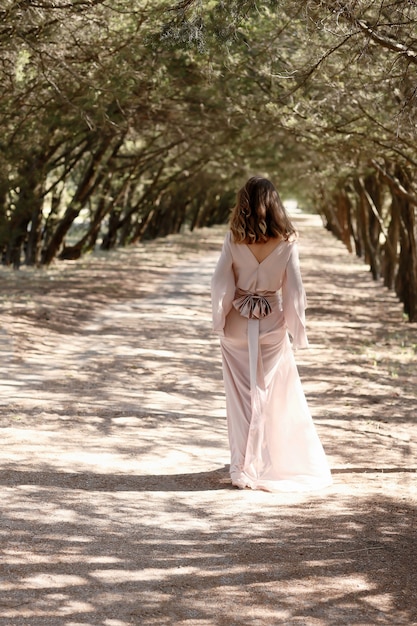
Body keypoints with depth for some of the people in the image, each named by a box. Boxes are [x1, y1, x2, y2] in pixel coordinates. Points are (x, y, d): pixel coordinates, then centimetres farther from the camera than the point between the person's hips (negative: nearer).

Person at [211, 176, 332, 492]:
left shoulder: (234, 240, -10)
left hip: (237, 327, 1)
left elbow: (221, 282, -7)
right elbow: (294, 290, -7)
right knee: (277, 398, 10)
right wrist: (298, 331, 2)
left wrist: (219, 321, 5)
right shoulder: (286, 243, -11)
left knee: (241, 396, 10)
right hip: (272, 326, -1)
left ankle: (243, 469, 14)